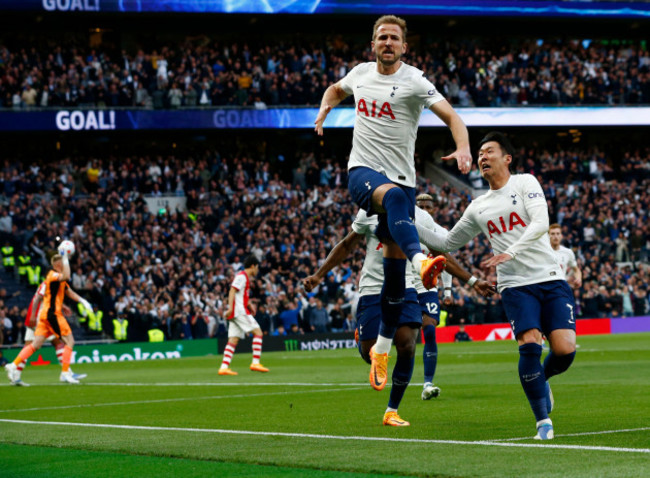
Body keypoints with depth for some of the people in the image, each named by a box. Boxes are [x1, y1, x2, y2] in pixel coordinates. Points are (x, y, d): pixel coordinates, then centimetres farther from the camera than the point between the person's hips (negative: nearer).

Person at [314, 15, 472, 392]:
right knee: (393, 195, -38)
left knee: (395, 264, 2)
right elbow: (336, 89, 32)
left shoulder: (414, 81, -4)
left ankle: (383, 347, 16)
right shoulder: (360, 73, 8)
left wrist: (463, 149, -32)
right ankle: (421, 260, -63)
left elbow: (451, 117, -12)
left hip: (401, 176, 0)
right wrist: (325, 109, 9)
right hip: (363, 171, 0)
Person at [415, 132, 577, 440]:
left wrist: (510, 253, -25)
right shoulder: (478, 208, 16)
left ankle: (540, 378, 22)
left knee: (564, 350, -14)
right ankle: (543, 421, -10)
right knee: (529, 344, -20)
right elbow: (447, 244, 26)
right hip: (515, 285, 2)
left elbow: (540, 223, -13)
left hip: (551, 279, -2)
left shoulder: (525, 183, 3)